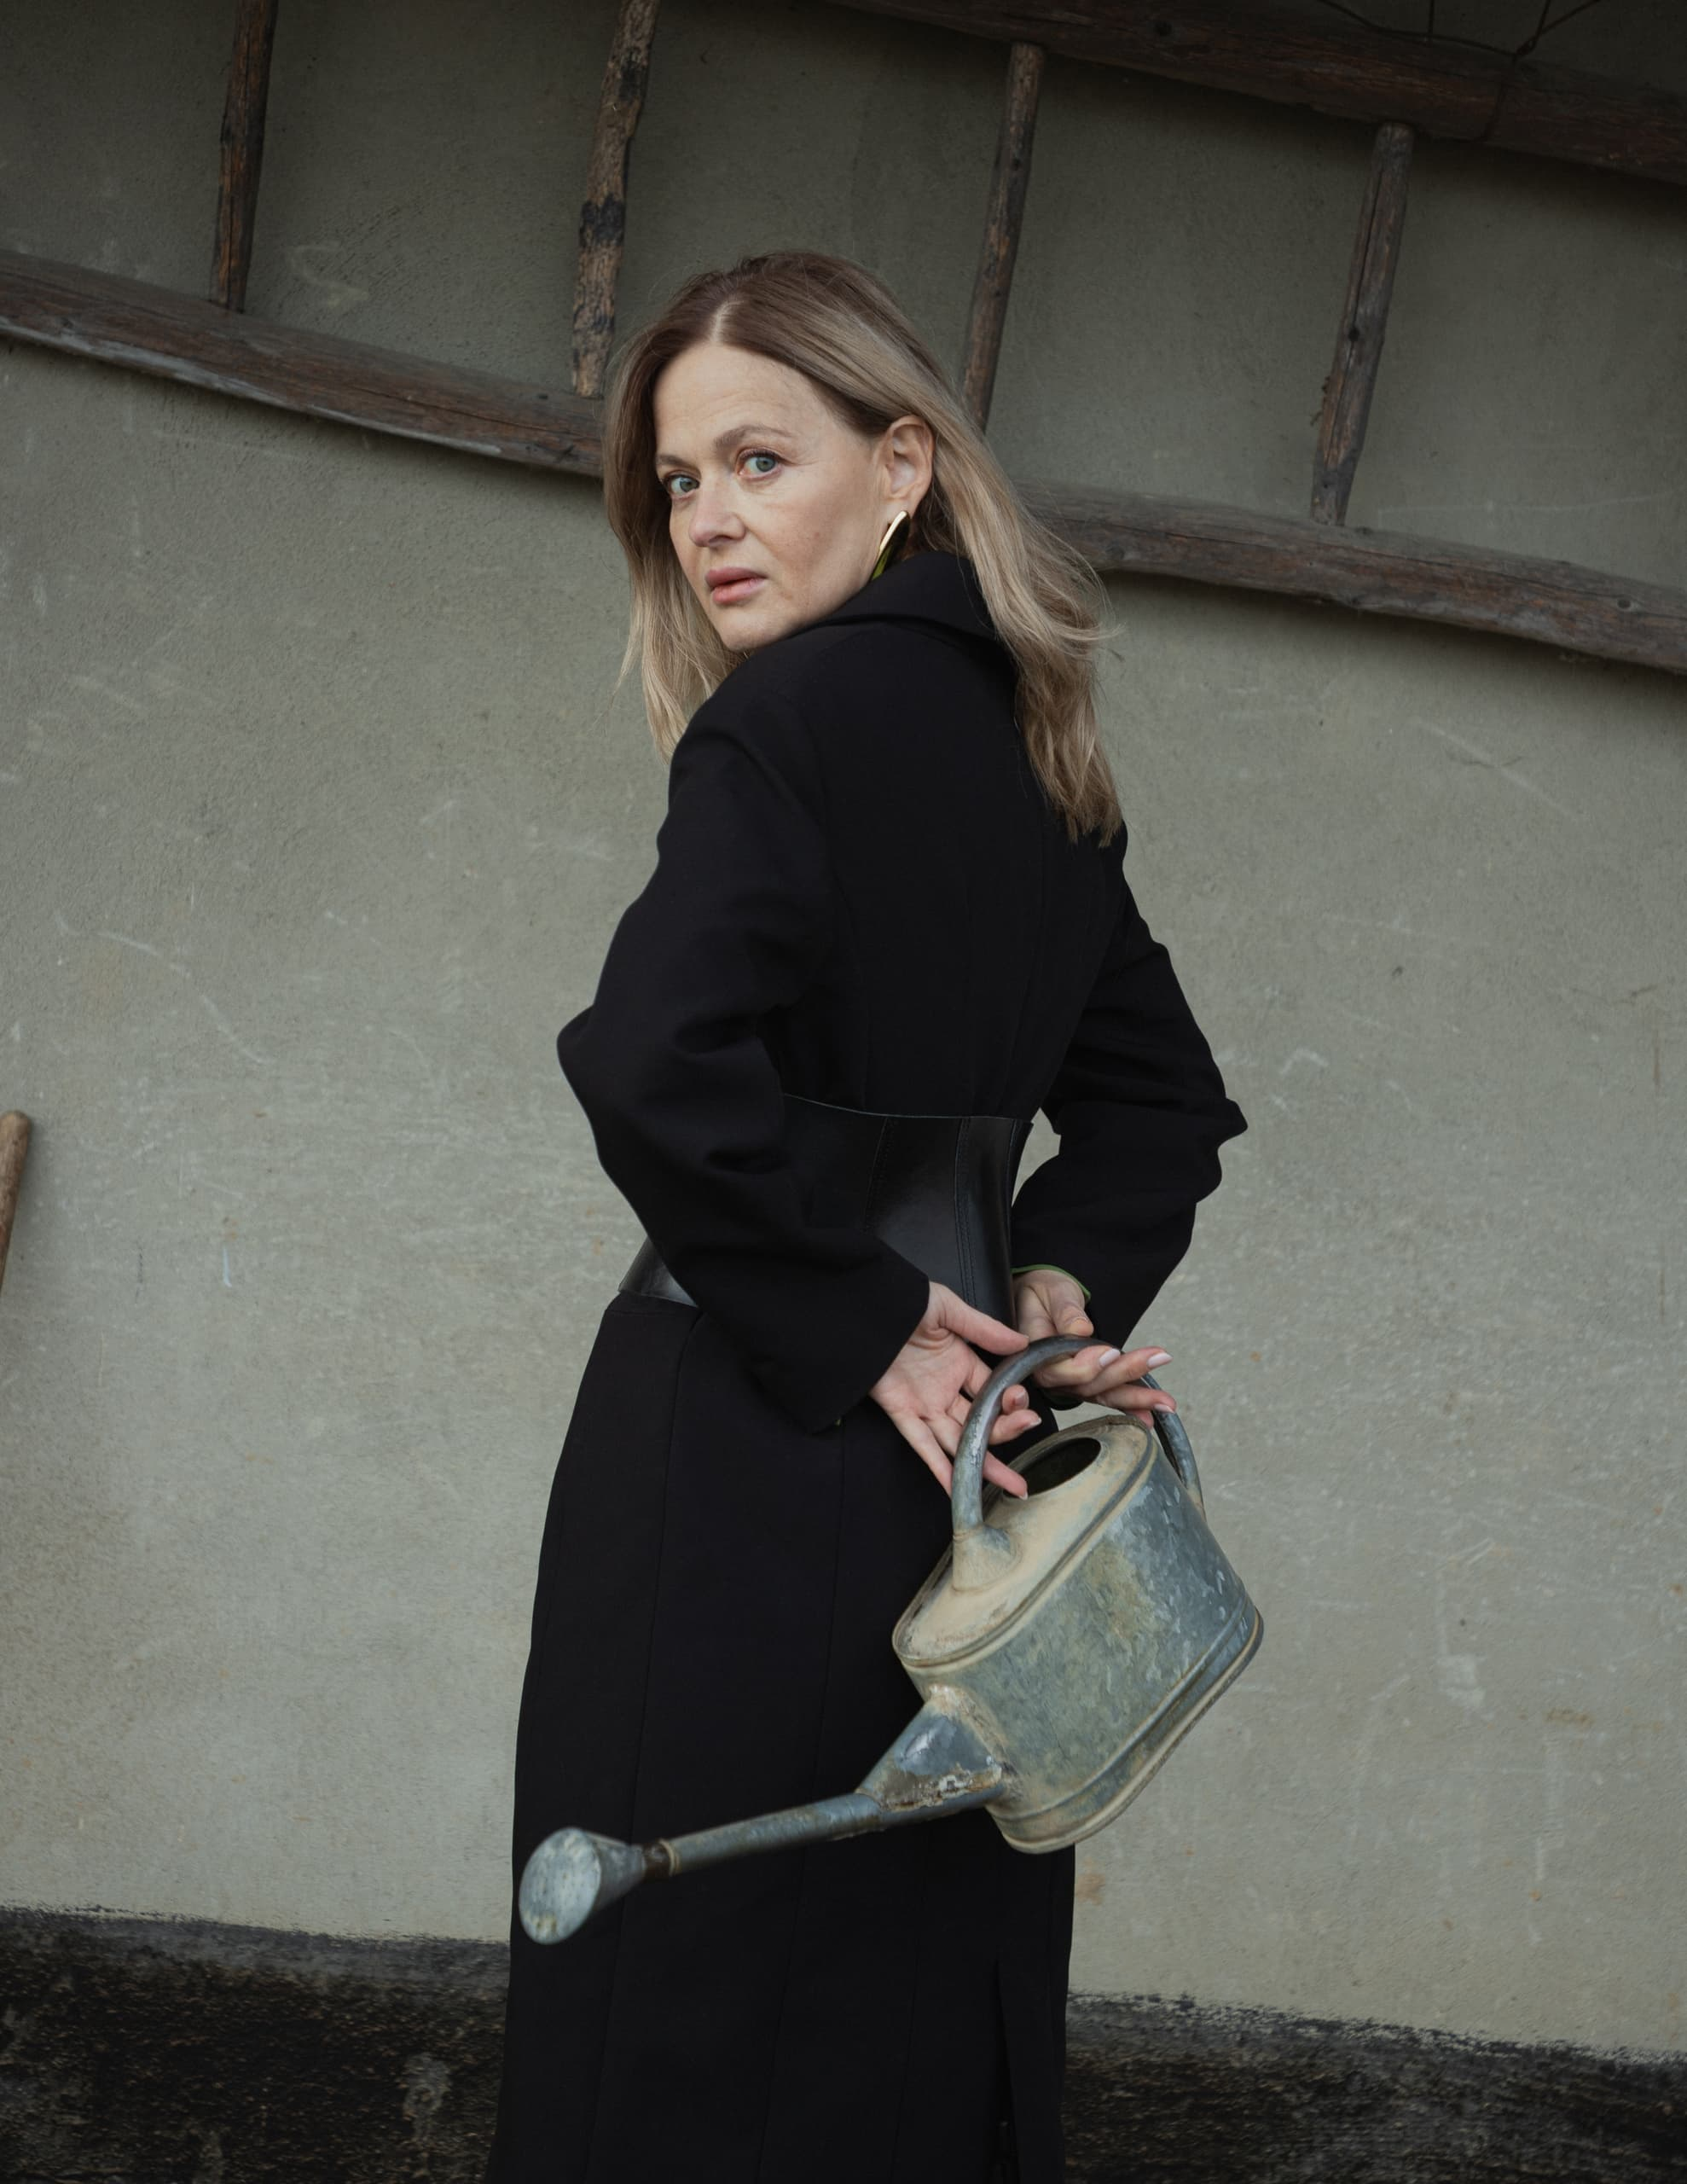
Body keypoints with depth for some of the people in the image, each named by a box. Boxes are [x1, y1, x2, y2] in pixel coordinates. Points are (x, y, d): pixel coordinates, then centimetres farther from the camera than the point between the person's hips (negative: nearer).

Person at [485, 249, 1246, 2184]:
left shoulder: (800, 715, -12)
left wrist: (858, 1325, -16)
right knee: (918, 2009, 15)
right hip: (951, 1468, 8)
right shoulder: (1035, 755, 13)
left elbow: (656, 1064, -26)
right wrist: (1063, 1283, 4)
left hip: (744, 1449, -8)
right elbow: (1167, 1102, 20)